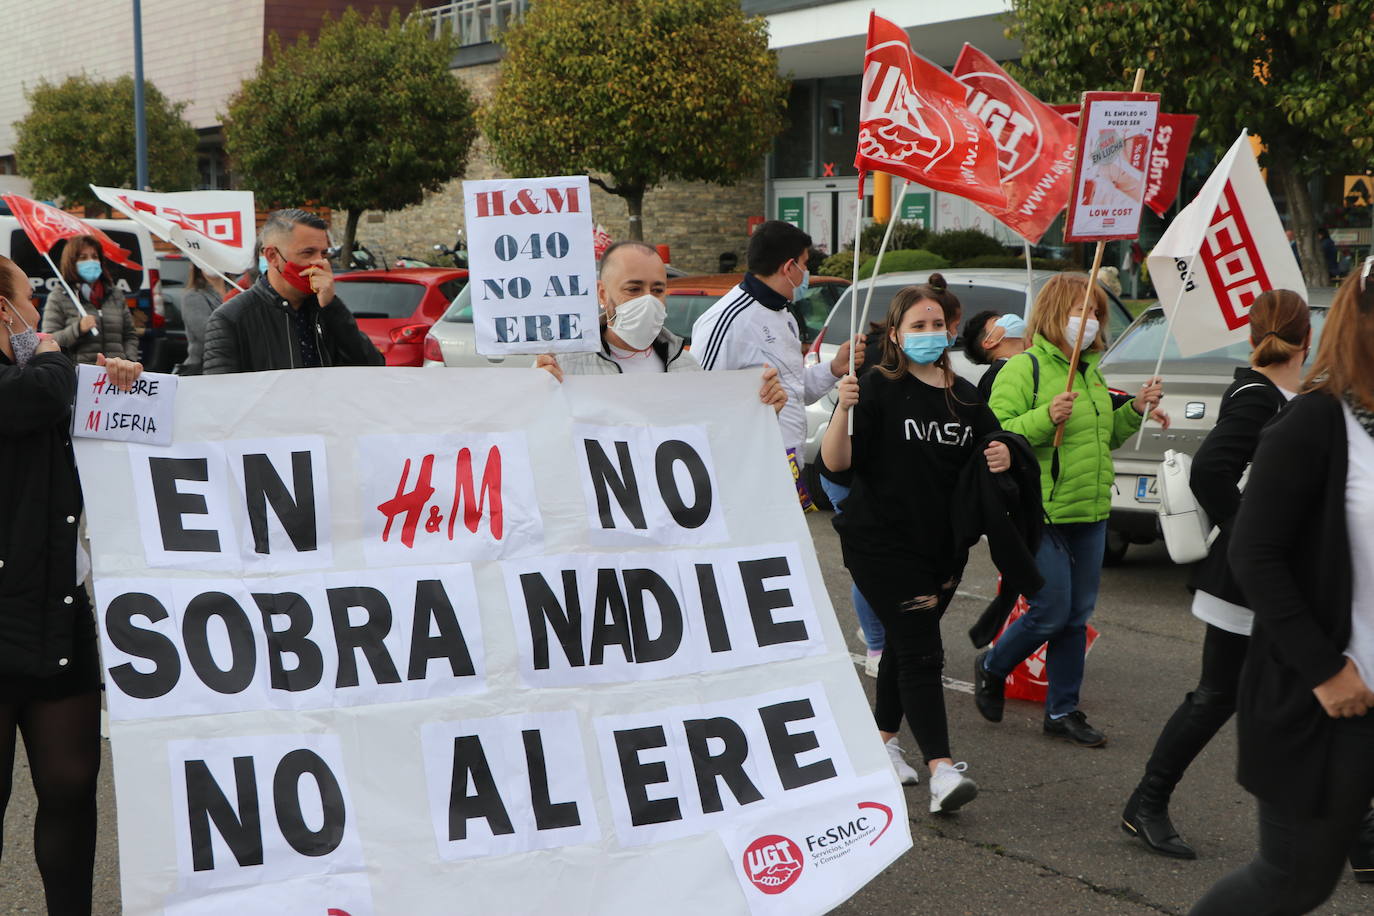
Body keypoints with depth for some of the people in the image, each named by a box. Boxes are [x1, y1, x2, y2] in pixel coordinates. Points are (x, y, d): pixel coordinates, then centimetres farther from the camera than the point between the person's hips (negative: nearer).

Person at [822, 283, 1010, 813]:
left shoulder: (964, 396, 11)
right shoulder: (879, 390, -8)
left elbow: (990, 453, 19)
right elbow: (836, 462, -15)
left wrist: (1003, 458, -4)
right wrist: (843, 410, -32)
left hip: (944, 546, 6)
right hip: (882, 543, -6)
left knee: (904, 645, 16)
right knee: (920, 651, -14)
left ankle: (881, 743, 32)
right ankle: (941, 771, -20)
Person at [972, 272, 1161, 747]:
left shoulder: (1091, 371, 16)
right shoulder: (1025, 369, -10)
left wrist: (1134, 411, 11)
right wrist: (1046, 417, -27)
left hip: (1090, 513, 8)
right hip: (1042, 514, -8)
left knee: (1078, 616, 9)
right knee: (1051, 613, -6)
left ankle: (1063, 710, 19)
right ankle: (991, 668, 21)